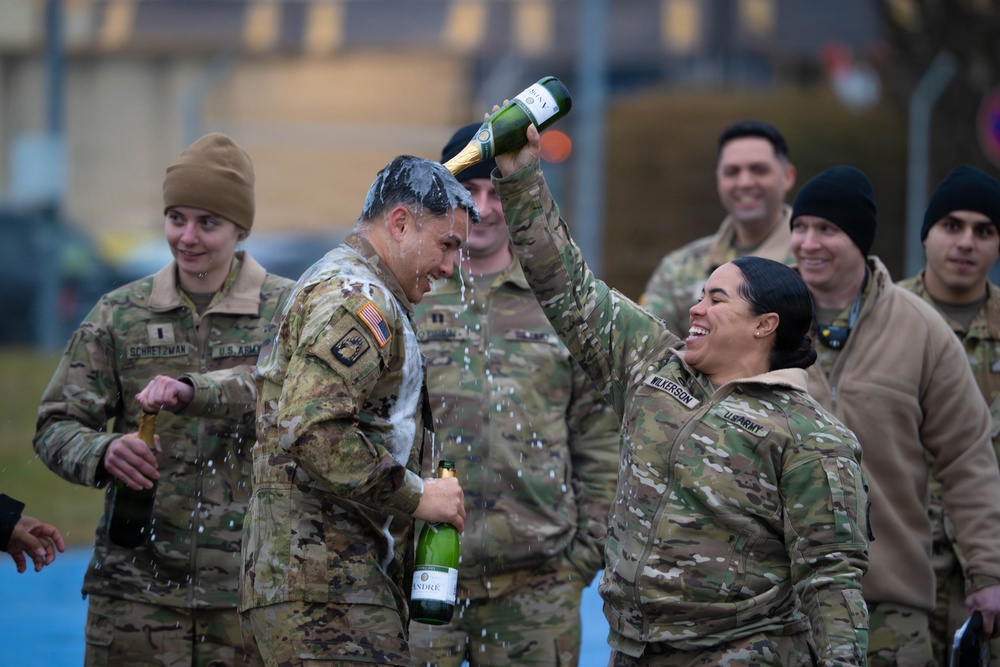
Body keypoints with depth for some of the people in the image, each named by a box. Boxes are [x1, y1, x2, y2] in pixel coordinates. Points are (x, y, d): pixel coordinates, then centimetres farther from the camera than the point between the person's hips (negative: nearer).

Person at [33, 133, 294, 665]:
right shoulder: (121, 313, 11)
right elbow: (56, 426, 6)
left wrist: (193, 391, -34)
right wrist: (102, 453, -17)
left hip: (247, 583, -2)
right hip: (136, 583, 2)